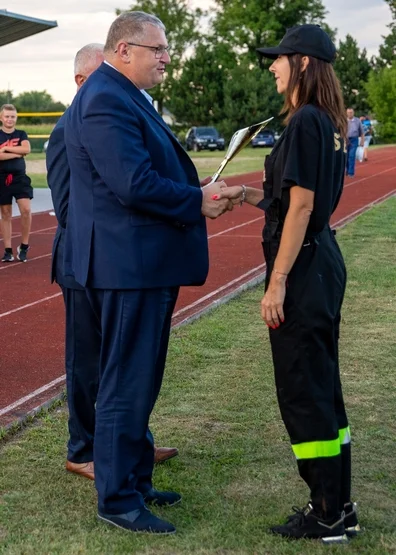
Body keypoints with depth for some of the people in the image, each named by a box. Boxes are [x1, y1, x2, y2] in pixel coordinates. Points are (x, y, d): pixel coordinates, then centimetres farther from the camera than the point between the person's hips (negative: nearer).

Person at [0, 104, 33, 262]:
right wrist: (17, 153, -14)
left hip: (20, 177, 1)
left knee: (26, 210, -12)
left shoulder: (21, 134, 8)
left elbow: (27, 149, -12)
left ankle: (24, 246, 3)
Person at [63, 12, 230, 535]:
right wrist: (198, 201, -14)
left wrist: (200, 191, 5)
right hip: (127, 264, -11)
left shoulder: (126, 97, 15)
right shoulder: (106, 100, -18)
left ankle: (135, 479, 32)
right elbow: (134, 184, -26)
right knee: (126, 383, -1)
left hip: (144, 261, 11)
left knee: (139, 379, 19)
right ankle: (118, 499, 11)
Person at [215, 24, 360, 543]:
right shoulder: (327, 123, 13)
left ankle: (326, 516, 9)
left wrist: (277, 283, -19)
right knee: (323, 388, 15)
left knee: (302, 390, -1)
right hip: (324, 263, 10)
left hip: (303, 269, -10)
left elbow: (300, 208, -20)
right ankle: (339, 506, 24)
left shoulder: (305, 122, -16)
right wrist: (245, 193, 12)